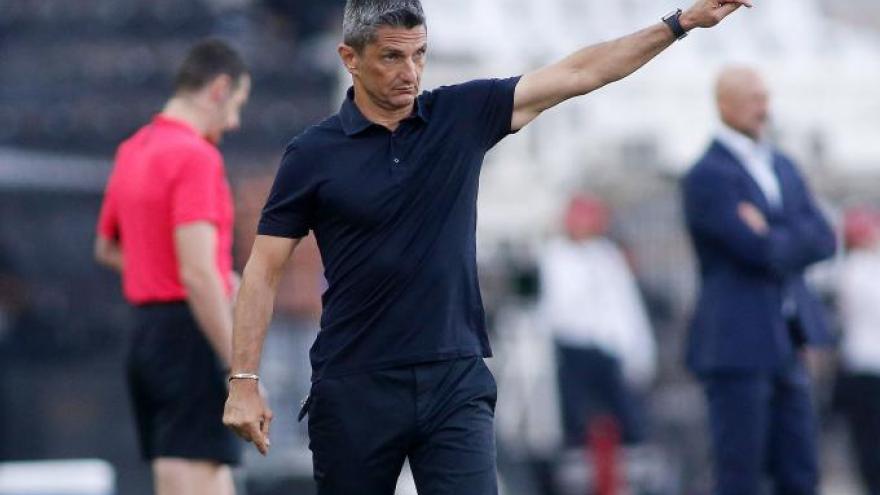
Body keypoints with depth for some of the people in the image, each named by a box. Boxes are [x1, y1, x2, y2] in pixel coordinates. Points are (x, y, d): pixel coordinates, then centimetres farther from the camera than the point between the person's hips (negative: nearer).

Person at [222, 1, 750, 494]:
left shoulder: (462, 115, 4)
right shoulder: (312, 155, -2)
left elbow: (578, 73, 6)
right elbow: (264, 270, 0)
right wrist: (244, 380, -8)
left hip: (455, 384, 1)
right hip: (355, 389, -1)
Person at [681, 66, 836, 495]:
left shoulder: (783, 167, 16)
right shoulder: (709, 176, -10)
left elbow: (823, 240, 5)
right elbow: (760, 251, -19)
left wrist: (774, 236, -11)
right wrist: (796, 238, 0)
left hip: (786, 345, 8)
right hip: (739, 343, -8)